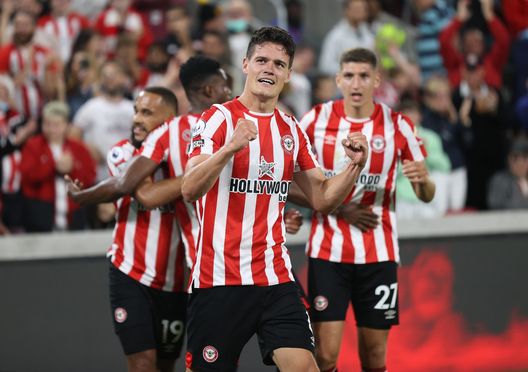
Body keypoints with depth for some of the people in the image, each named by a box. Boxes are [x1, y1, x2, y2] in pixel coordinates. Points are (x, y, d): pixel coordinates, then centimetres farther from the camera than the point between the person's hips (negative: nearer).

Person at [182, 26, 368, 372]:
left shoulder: (292, 130, 12)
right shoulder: (218, 118, -5)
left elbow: (323, 198, 15)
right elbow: (190, 190, -17)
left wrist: (356, 165, -2)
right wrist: (230, 147, -31)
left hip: (276, 278, 4)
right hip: (219, 279, -4)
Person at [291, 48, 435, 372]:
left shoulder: (398, 125, -1)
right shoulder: (316, 120, -3)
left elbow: (426, 196, 4)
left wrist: (423, 179, -21)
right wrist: (340, 208, -12)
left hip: (378, 254, 1)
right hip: (328, 251, -1)